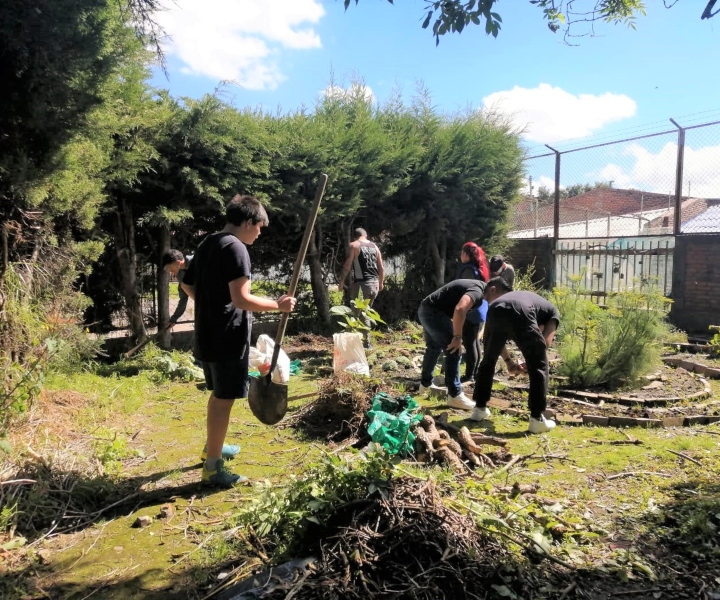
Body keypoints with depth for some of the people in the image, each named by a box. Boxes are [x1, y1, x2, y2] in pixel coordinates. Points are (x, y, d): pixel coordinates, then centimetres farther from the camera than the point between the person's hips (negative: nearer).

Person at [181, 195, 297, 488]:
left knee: (218, 394, 23)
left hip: (208, 334, 10)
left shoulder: (207, 244, 11)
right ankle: (212, 468, 8)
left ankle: (212, 447, 38)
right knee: (224, 399, -1)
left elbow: (187, 284, 20)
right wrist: (277, 305, -13)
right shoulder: (235, 248, -18)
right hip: (227, 337, -10)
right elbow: (241, 299, -24)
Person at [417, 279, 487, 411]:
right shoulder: (478, 291, -17)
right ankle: (455, 396, -3)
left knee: (434, 348, 27)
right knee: (454, 351, -8)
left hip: (426, 309, 11)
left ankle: (425, 384, 44)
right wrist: (457, 337, -26)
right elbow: (459, 310, -34)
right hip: (433, 312, -11)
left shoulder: (476, 286, 14)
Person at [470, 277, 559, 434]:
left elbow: (498, 337, 40)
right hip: (522, 316, -3)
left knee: (488, 362, 26)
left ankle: (480, 409, 32)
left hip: (496, 312, 4)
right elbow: (546, 340, 21)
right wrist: (530, 361, 30)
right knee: (538, 368, 15)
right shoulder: (551, 310, 37)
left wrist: (509, 361, 44)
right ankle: (537, 419, 17)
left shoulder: (502, 300, 45)